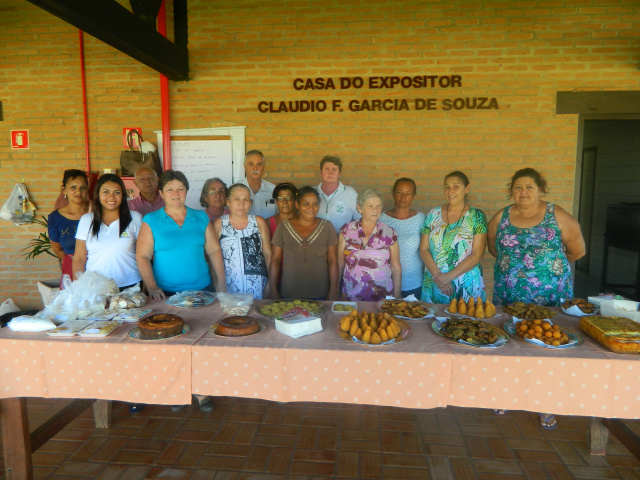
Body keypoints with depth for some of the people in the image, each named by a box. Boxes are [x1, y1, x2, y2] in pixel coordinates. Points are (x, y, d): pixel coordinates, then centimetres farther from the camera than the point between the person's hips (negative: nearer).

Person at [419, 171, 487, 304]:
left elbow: (477, 255, -9)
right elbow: (423, 250, 1)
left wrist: (449, 276, -16)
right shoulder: (433, 214, 5)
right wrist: (437, 275, -12)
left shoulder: (476, 216, -2)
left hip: (466, 287, -2)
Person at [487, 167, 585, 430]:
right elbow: (493, 248, 16)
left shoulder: (557, 216, -3)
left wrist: (552, 261, 15)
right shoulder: (501, 218, 3)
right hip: (508, 296, 2)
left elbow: (577, 250, 6)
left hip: (550, 296, -2)